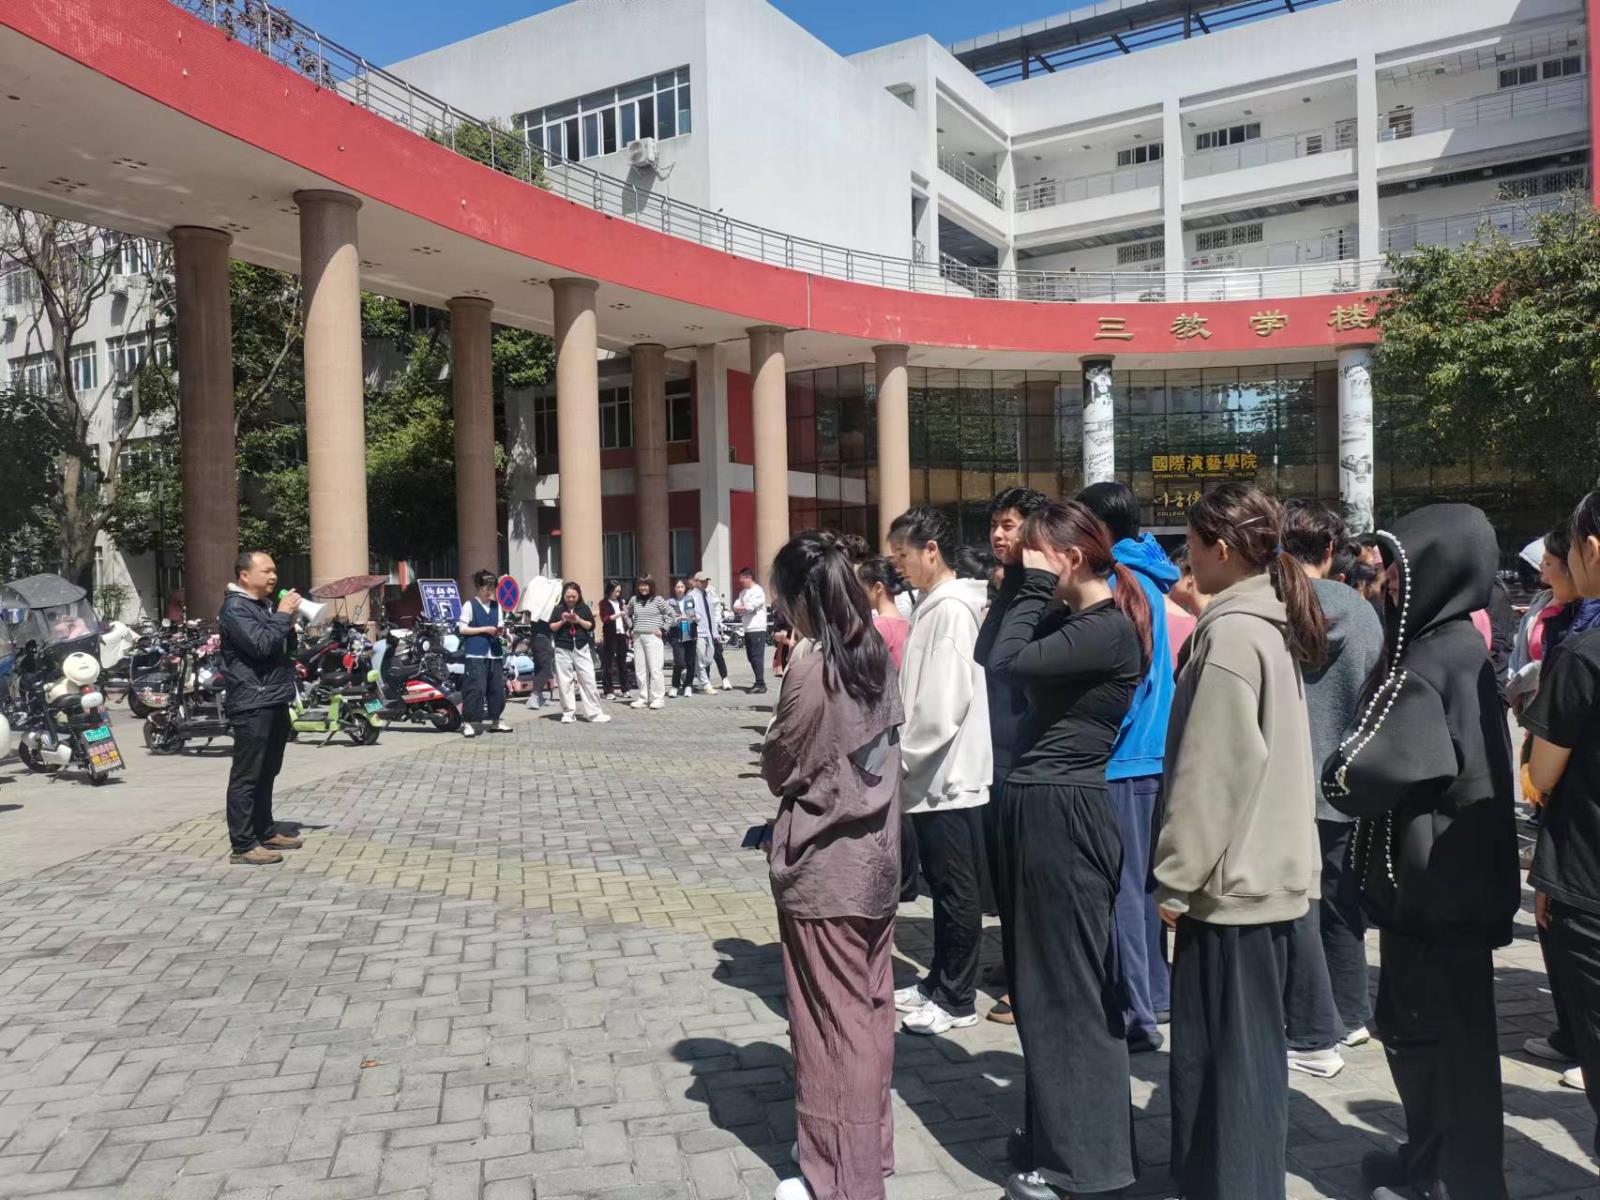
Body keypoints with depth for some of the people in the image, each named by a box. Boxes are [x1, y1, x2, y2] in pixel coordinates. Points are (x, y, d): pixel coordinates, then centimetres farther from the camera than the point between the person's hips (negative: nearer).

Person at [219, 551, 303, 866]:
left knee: (267, 773, 16)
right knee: (246, 776, -7)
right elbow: (260, 645, -23)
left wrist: (290, 625, 5)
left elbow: (285, 648, 24)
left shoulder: (267, 604, 19)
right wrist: (282, 615, -14)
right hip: (252, 704, -9)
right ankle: (243, 845, -6)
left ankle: (266, 832, 25)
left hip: (275, 701, 9)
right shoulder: (235, 608, -10)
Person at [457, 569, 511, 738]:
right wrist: (484, 629, -13)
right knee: (476, 688, -11)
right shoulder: (469, 605, -2)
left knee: (497, 688, 7)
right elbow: (462, 628, -6)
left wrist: (500, 630, -3)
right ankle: (468, 723, -5)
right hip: (476, 654, -6)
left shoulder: (496, 605, 15)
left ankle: (495, 721, 19)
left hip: (494, 653, 6)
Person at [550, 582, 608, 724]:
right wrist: (562, 621, -13)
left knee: (588, 680, -3)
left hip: (582, 648, 0)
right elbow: (551, 627, 3)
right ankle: (568, 713, 11)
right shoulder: (559, 609, 5)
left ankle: (593, 713, 0)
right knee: (565, 682, 3)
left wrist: (579, 620, -13)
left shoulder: (584, 608, 6)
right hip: (563, 649, 0)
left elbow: (591, 625, 2)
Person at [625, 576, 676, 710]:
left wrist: (662, 629, -6)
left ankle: (658, 698, -1)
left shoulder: (658, 600, -2)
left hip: (653, 637, -5)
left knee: (655, 669, -7)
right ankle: (643, 698, 13)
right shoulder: (634, 600, 12)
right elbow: (627, 613, 27)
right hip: (638, 638, 5)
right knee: (640, 669, 5)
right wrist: (631, 626, 14)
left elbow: (672, 614, -3)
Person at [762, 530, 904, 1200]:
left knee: (831, 1021, 5)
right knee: (871, 1011, 18)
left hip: (823, 869, -7)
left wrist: (772, 754, 9)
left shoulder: (811, 669, -20)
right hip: (877, 857, 8)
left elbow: (779, 771, -10)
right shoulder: (876, 655, 2)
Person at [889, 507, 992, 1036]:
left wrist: (902, 755, -17)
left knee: (957, 891, 4)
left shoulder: (953, 609, -17)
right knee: (942, 886, 19)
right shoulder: (932, 606, 13)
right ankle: (939, 982, 31)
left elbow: (945, 704, -24)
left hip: (948, 776, -9)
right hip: (931, 775, 9)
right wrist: (904, 755, 11)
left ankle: (956, 1000, 15)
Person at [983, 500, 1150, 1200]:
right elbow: (1001, 660, 8)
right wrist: (1032, 592, 3)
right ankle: (1055, 1125, 35)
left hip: (1063, 812, -10)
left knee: (1066, 981, 2)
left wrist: (1035, 588, -13)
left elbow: (1007, 664, -24)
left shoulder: (1109, 628, -17)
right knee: (1040, 973, 19)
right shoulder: (1072, 620, 11)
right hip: (1038, 804, 10)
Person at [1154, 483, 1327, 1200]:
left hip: (1231, 877, -9)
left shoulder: (1230, 634, -17)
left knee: (1222, 1053, 0)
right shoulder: (1273, 624, 11)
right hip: (1268, 866, 10)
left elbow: (1211, 771, -20)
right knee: (1250, 1045, 18)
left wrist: (1176, 878, -13)